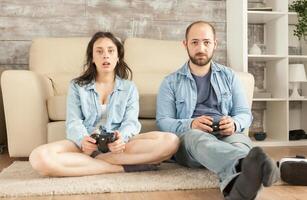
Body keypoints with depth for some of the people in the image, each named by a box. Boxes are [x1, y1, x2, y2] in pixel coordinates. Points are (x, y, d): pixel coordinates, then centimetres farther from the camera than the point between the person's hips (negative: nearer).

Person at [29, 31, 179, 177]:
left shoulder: (129, 88, 16)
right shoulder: (77, 86, 15)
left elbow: (131, 122, 2)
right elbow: (73, 122, 3)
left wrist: (122, 138, -23)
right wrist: (82, 139, -22)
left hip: (118, 145, 1)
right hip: (85, 145, 0)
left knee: (171, 141, -26)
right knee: (39, 157, -32)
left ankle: (91, 160, -23)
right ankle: (122, 166, -27)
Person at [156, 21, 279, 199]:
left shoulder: (229, 76, 19)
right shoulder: (171, 82, 13)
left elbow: (245, 113, 12)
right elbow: (163, 122, 3)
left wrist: (234, 123, -14)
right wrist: (190, 125, -19)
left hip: (225, 135, 2)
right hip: (188, 136, -2)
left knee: (241, 140, -35)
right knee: (199, 138, -39)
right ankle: (247, 165, -71)